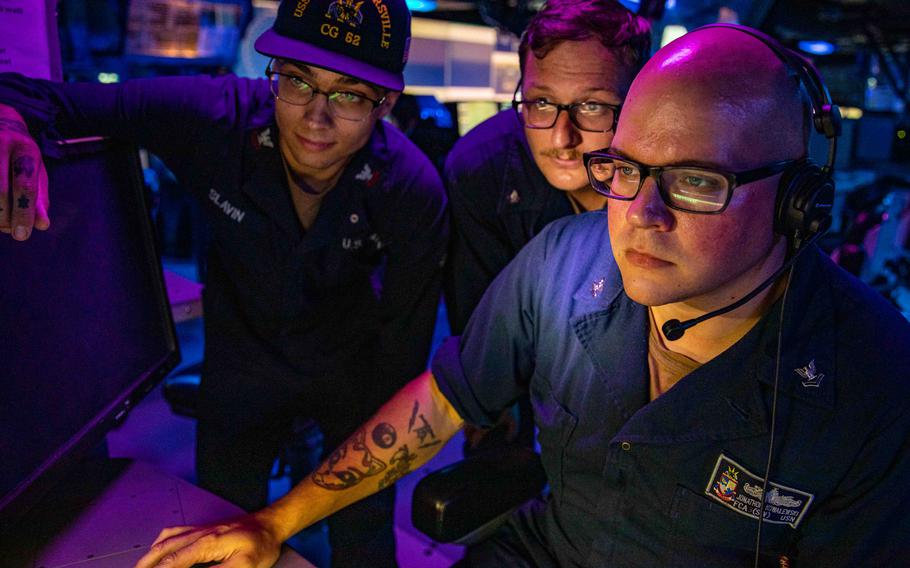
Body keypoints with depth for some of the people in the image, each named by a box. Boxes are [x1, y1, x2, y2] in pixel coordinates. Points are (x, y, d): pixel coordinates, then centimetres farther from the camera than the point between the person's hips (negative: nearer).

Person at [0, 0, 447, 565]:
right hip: (244, 353, 1)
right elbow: (54, 100, -22)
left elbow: (407, 328, -15)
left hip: (353, 364, 0)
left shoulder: (413, 189, -27)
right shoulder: (214, 116, -28)